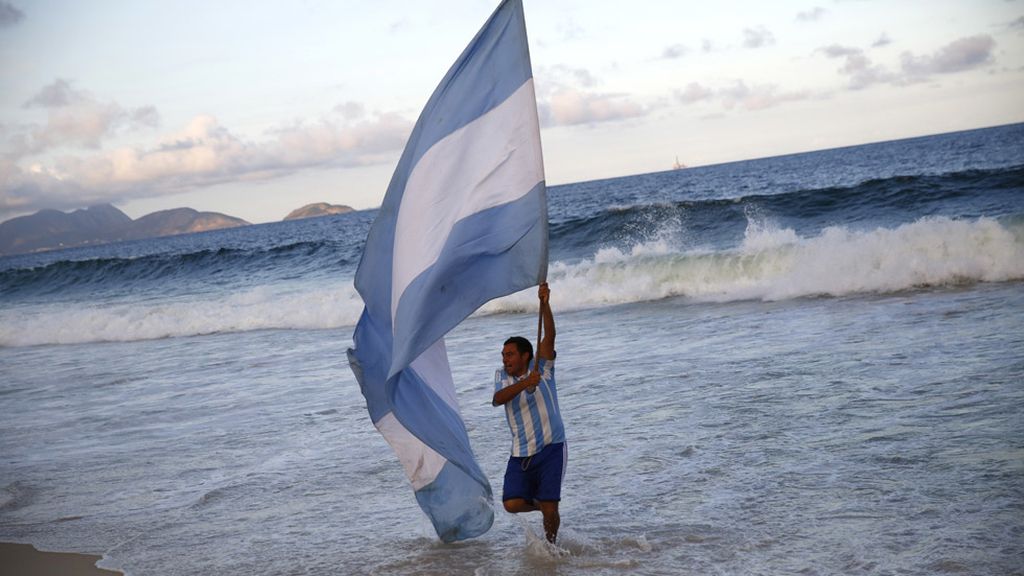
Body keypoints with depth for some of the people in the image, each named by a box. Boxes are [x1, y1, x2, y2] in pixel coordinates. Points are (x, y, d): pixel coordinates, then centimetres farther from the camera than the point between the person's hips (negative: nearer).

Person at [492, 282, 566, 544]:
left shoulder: (542, 368, -1)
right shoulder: (502, 377, 6)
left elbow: (549, 337, -16)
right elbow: (497, 399, -15)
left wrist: (545, 304, -30)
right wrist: (525, 384, -30)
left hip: (551, 448, -3)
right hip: (521, 453, 3)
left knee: (549, 509, -5)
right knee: (512, 503, -11)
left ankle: (550, 543, 25)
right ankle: (541, 504, 21)